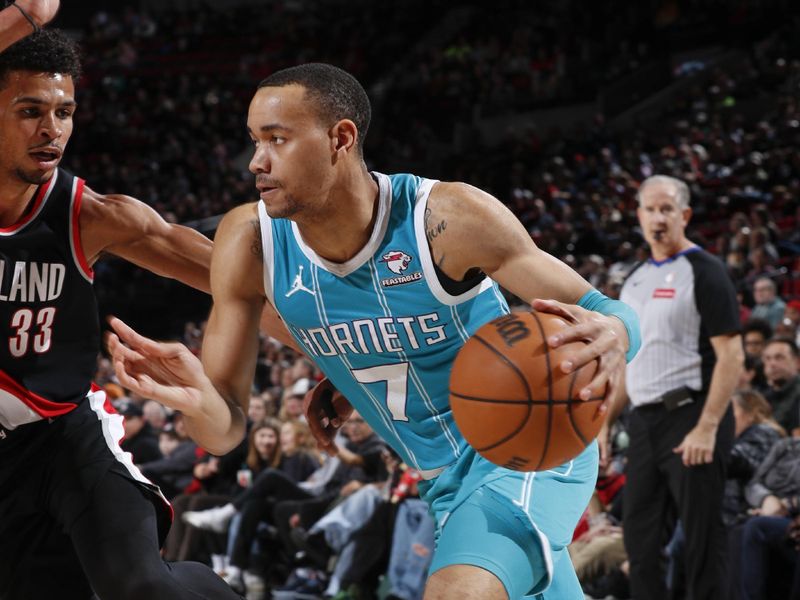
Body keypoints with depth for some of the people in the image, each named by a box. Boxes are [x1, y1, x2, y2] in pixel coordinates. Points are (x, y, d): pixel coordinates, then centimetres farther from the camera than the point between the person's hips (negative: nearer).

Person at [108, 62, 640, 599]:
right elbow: (226, 430, -11)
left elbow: (601, 310, -19)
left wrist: (611, 334, -44)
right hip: (444, 480, 6)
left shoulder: (447, 217, -26)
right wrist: (201, 402, -36)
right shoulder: (249, 244, -14)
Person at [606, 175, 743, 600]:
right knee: (640, 536, 10)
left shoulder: (704, 272, -7)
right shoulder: (635, 280, 15)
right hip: (645, 421, 8)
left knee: (702, 536, -3)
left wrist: (707, 428, -19)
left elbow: (731, 355, -13)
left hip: (691, 417, -8)